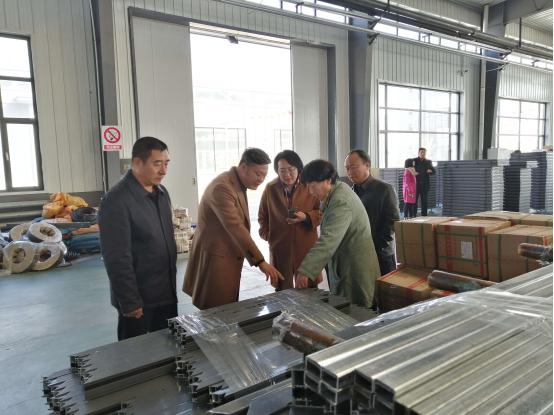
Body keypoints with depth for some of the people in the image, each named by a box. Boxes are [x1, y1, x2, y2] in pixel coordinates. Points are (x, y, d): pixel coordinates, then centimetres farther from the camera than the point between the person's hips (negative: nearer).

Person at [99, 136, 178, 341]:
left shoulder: (161, 193, 6)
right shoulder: (116, 201, -19)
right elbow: (117, 259, -20)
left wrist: (172, 281, 14)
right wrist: (130, 303, -17)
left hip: (167, 294, 7)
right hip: (138, 300, -7)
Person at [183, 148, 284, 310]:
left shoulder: (238, 185, 10)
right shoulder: (222, 187, -21)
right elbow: (235, 228, -28)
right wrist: (260, 261, -29)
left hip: (228, 257, 9)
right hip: (216, 259, -9)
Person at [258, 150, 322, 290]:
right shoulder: (270, 188, 3)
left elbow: (322, 213, 3)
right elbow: (262, 215, 16)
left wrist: (306, 217, -14)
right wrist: (266, 234, 4)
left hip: (306, 247, -1)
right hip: (279, 247, 2)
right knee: (282, 290, 9)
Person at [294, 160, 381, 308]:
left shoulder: (341, 201, -22)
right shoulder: (332, 196, 8)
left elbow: (328, 240, -31)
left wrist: (305, 271, -34)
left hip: (356, 270, -9)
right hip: (343, 268, 9)